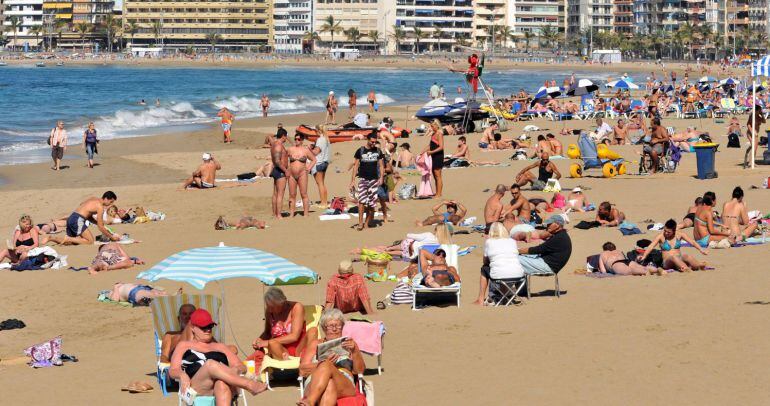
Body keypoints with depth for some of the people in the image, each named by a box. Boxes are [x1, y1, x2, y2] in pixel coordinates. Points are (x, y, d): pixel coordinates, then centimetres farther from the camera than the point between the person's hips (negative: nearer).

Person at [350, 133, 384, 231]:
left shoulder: (378, 151, 8)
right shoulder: (360, 151, 2)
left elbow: (381, 165, 10)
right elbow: (356, 166, 3)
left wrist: (381, 177, -5)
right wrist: (352, 180, -3)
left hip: (374, 179, 2)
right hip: (363, 179, -2)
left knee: (371, 203, 1)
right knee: (362, 200, -18)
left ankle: (366, 223, 12)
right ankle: (360, 223, -17)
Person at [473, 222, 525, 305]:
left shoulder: (488, 242, 6)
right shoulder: (513, 241, 12)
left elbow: (485, 262, 17)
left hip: (499, 276, -2)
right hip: (518, 275, 2)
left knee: (484, 269, 29)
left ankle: (481, 300, 26)